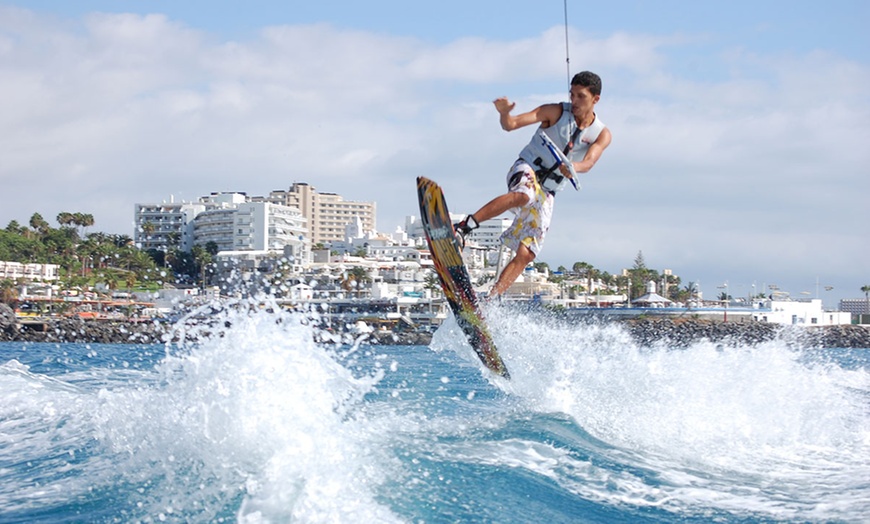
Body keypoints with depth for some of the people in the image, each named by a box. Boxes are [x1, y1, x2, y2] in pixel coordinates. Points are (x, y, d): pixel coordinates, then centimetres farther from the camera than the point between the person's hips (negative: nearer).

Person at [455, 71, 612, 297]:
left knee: (525, 255, -7)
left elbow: (588, 163, -17)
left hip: (547, 195, 3)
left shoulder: (602, 134, 2)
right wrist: (504, 113, -37)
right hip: (526, 170, -3)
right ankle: (464, 226, -39)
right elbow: (511, 124, -13)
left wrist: (574, 167, -40)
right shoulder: (556, 112, -5)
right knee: (523, 195, -40)